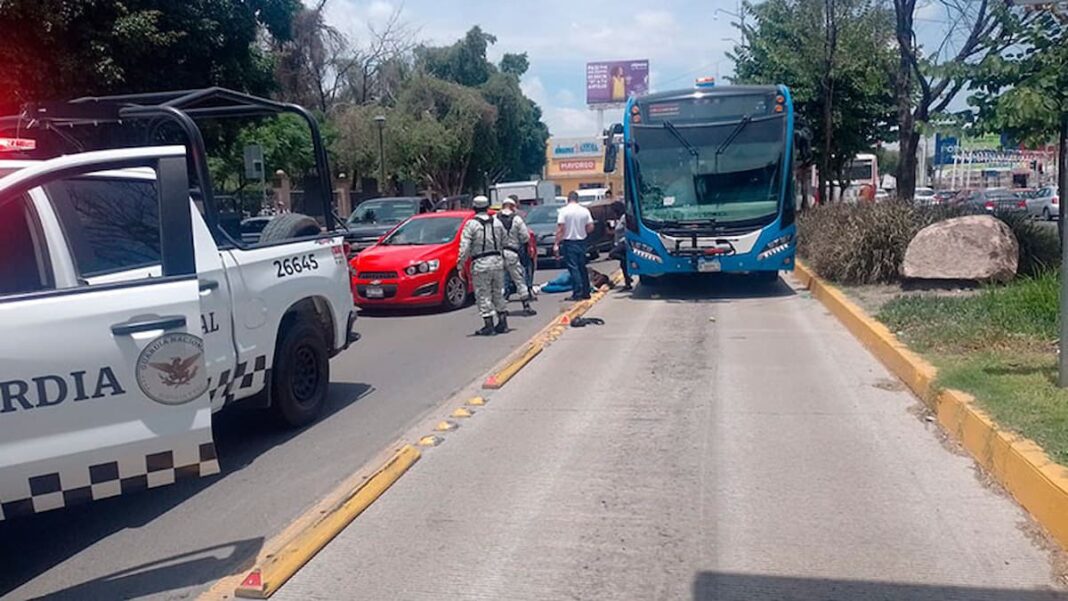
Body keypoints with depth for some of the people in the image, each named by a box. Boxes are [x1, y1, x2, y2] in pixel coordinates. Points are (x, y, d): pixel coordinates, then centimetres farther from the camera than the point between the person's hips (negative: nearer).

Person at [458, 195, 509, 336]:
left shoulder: (471, 224, -8)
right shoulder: (497, 222, 7)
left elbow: (464, 248, -12)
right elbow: (504, 243, 11)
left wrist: (461, 265, -7)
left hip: (481, 263, -5)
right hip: (497, 261, 5)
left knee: (483, 296, 0)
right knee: (498, 293, 15)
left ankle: (489, 326, 0)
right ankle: (503, 323, 19)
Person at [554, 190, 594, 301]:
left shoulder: (563, 211, -9)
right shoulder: (585, 211, 3)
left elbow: (560, 229, -13)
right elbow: (590, 227, 1)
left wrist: (556, 244, -11)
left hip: (569, 243, -4)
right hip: (581, 242, 4)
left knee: (573, 268, -3)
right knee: (582, 267, 14)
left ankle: (578, 293, -6)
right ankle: (586, 292, 17)